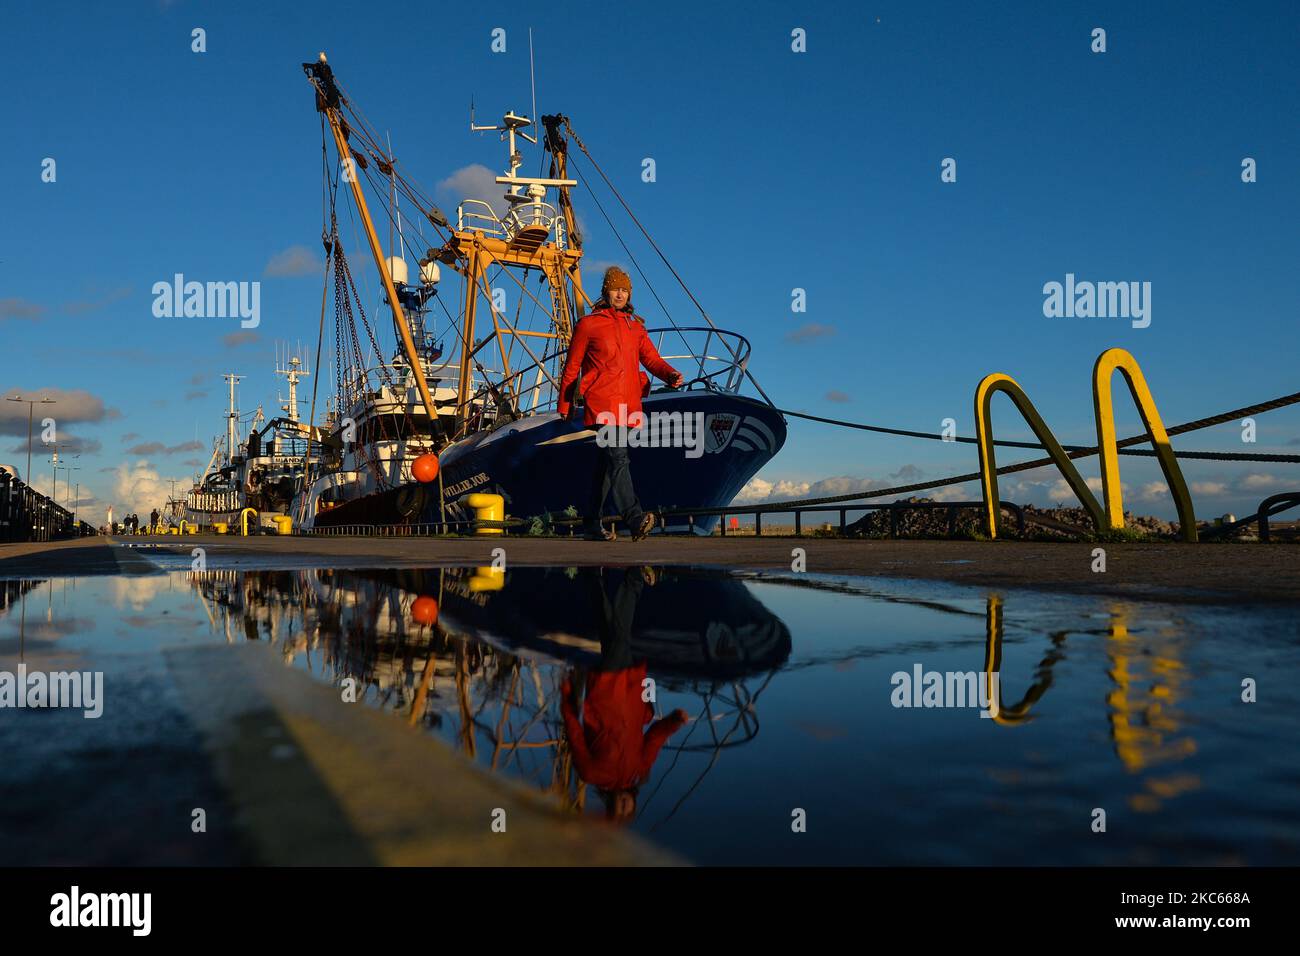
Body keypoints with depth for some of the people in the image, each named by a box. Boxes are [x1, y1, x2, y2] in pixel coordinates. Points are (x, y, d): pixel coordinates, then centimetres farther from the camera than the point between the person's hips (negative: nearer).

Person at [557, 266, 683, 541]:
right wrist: (563, 408, 7)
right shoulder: (588, 325, 5)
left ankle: (593, 524, 18)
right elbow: (571, 369, 8)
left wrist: (671, 374, -12)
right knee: (617, 458, -20)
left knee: (606, 465, 11)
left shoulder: (636, 327, 20)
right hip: (602, 405, -5)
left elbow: (651, 359, 9)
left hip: (629, 405, 5)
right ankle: (635, 518, -32)